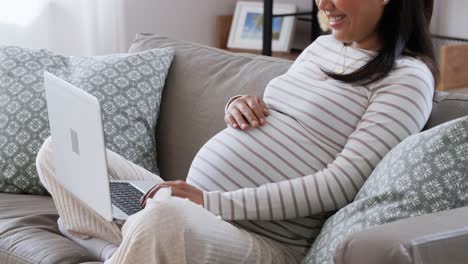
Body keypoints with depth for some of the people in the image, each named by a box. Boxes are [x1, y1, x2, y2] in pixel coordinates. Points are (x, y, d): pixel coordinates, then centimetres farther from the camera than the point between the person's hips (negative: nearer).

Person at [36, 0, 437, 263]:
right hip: (192, 208, 9)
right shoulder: (323, 46, 18)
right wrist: (238, 106, 3)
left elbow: (343, 183, -17)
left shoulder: (408, 77, -7)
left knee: (164, 221, -41)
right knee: (59, 151, 6)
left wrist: (214, 202, -22)